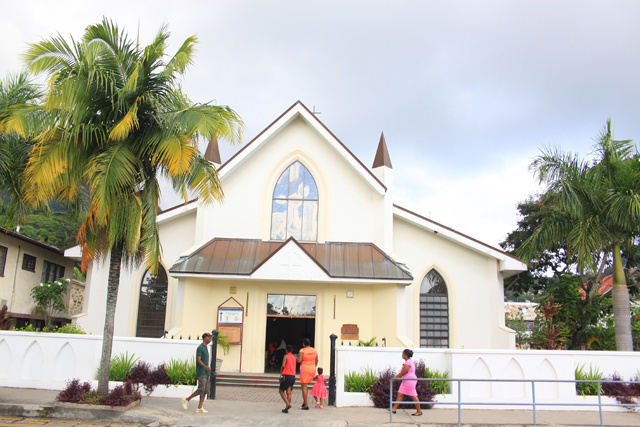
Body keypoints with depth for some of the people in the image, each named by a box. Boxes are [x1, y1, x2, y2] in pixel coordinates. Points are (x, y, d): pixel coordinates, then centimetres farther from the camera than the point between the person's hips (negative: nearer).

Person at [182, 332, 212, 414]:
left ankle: (200, 408, 4)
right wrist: (206, 367, -30)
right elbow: (198, 360, -18)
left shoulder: (206, 348, 18)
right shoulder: (200, 348, -10)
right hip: (201, 373, -9)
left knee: (206, 390, 3)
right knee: (201, 389, -10)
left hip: (207, 373, 9)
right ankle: (187, 399, 8)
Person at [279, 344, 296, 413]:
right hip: (293, 376, 6)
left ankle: (288, 404, -12)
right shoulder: (294, 358, 17)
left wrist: (281, 371, 2)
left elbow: (283, 365, -14)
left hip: (286, 376, -6)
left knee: (281, 391, 5)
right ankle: (286, 409, -3)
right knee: (288, 393, 3)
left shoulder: (286, 356, -3)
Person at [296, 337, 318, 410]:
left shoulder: (302, 350, -12)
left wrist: (297, 358, 4)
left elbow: (299, 360, -18)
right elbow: (316, 360, 11)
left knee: (304, 387, 0)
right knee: (305, 385, 23)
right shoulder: (314, 350, 5)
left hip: (304, 369, -6)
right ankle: (304, 401, 16)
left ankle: (306, 405, -2)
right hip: (312, 370, 6)